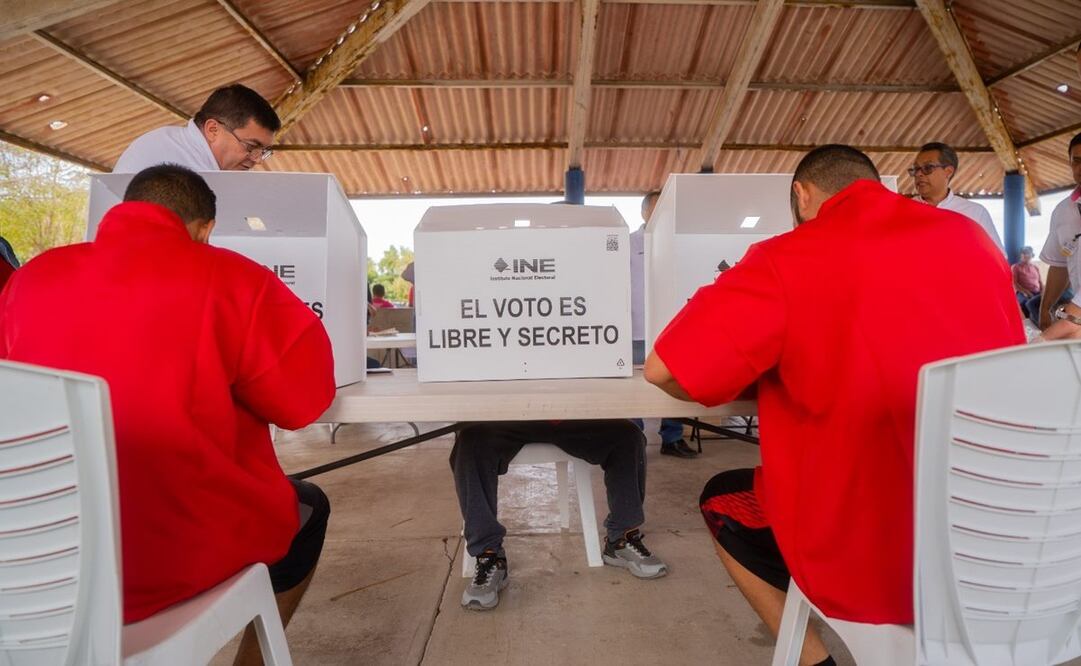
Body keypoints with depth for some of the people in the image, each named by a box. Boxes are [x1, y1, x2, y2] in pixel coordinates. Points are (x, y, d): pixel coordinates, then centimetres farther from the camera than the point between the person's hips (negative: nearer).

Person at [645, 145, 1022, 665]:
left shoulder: (786, 261, -15)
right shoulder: (970, 237, 2)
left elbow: (663, 370, -17)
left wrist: (745, 384, 3)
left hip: (870, 563, -5)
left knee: (720, 501, 20)